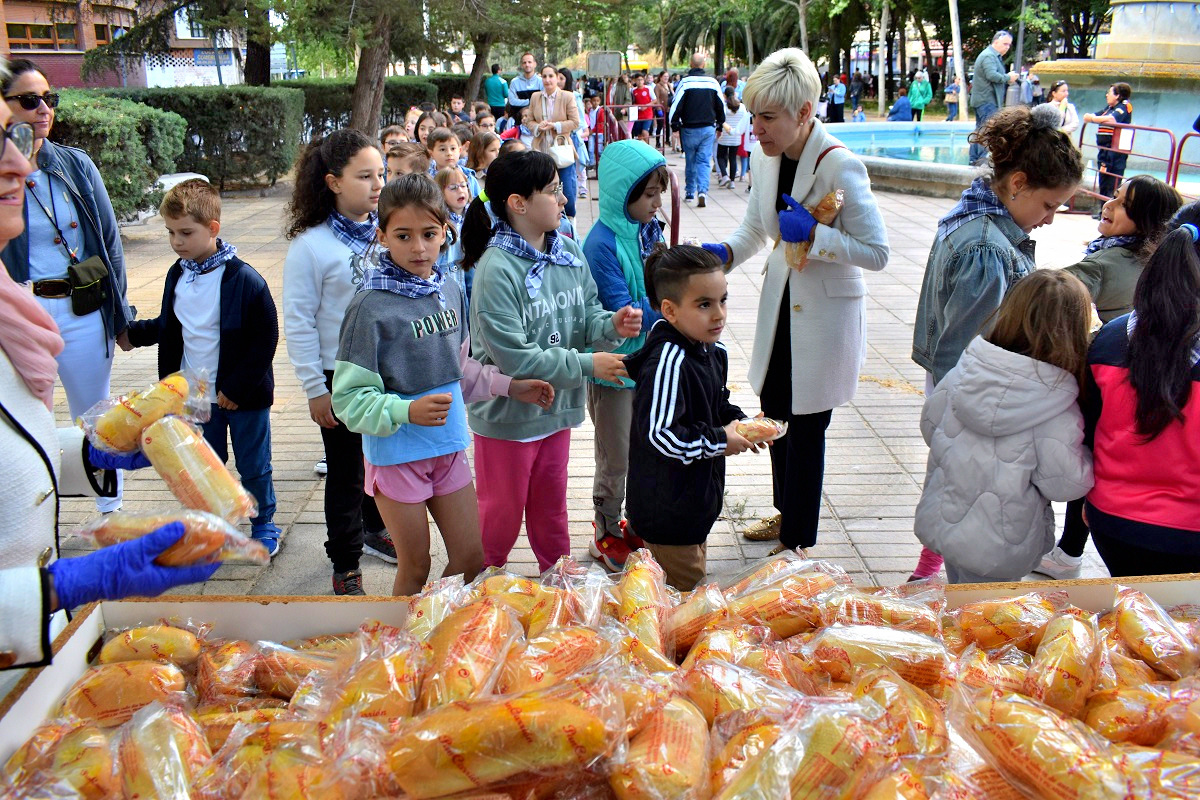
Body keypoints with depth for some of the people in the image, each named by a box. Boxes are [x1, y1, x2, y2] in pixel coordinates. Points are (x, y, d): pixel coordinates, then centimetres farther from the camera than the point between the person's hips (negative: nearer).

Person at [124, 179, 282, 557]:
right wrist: (129, 331, 8)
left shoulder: (244, 279, -18)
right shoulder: (177, 275, 2)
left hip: (243, 395, -5)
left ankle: (264, 523, 29)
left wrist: (236, 388, -16)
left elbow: (266, 339, -15)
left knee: (253, 466, 9)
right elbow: (166, 328, 18)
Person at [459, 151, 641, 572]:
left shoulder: (568, 251, -2)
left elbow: (585, 317, 4)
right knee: (502, 512, 13)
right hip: (507, 414, -6)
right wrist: (587, 365, -23)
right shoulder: (497, 270, -24)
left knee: (551, 505, 25)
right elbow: (514, 356, -27)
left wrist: (611, 325, -19)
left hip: (557, 409, 6)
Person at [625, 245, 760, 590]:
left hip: (698, 497, 9)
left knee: (695, 578, 25)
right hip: (667, 510, -9)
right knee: (684, 585, 6)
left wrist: (738, 421, -1)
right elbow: (659, 434, -31)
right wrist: (720, 441, -21)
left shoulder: (715, 352, 2)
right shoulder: (667, 363, -29)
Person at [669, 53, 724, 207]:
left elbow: (676, 105, -8)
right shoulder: (713, 82, 2)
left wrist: (674, 125, 3)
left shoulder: (685, 82, -8)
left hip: (689, 129, -1)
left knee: (690, 161, 11)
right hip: (708, 128, 1)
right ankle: (702, 191, -17)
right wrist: (719, 125, 21)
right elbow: (721, 106, 9)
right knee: (704, 161, 1)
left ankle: (690, 192, 20)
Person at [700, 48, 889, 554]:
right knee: (775, 411, 19)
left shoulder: (840, 167, -22)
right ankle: (786, 512, 41)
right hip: (780, 303, 7)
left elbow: (877, 252, -19)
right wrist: (724, 255, -10)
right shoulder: (764, 157, -3)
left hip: (826, 313, -7)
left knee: (806, 427, 3)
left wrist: (813, 233, -28)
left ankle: (797, 541, 21)